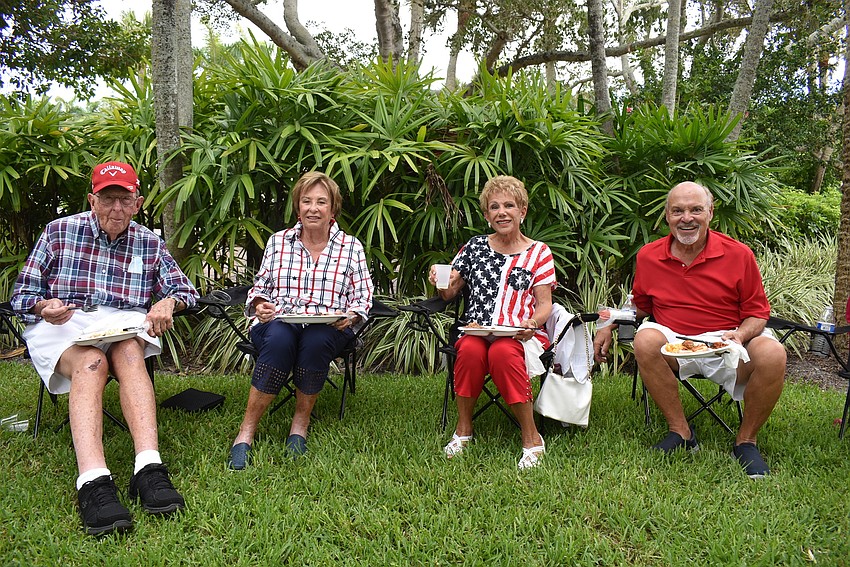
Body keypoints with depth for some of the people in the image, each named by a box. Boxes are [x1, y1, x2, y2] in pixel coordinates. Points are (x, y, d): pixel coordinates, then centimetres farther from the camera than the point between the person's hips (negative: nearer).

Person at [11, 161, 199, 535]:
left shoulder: (149, 244, 12)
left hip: (124, 325, 1)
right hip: (62, 326, -1)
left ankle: (149, 468, -50)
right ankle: (93, 483, -53)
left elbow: (185, 289, 10)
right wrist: (44, 307, -17)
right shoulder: (59, 232, 6)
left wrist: (168, 302, -15)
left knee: (129, 352, -36)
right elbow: (21, 294, 7)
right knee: (91, 363, -36)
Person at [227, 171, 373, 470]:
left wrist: (350, 316, -11)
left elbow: (362, 298, 10)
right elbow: (259, 287, 19)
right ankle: (246, 431, -27)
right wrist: (259, 304, -3)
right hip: (277, 322, 1)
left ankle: (301, 422, -14)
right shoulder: (278, 241, 16)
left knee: (315, 341, -36)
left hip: (328, 329, 0)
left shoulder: (351, 247, 12)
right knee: (279, 339, -35)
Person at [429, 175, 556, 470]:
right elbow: (450, 293, 16)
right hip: (477, 330, 2)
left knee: (502, 352, -36)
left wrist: (532, 323, -17)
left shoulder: (539, 252, 10)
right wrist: (442, 283, -8)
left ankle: (531, 437, -22)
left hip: (519, 335, -2)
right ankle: (463, 429, -11)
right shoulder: (474, 247, 15)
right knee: (470, 350, -33)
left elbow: (545, 304, 5)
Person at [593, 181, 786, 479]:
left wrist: (741, 335, -19)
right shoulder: (648, 256, 4)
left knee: (772, 354, -30)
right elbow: (639, 306, 21)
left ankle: (746, 440, -5)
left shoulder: (739, 254, -3)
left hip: (727, 346, -1)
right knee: (645, 340, -31)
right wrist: (609, 326, 6)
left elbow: (757, 313, 2)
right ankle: (680, 431, -14)